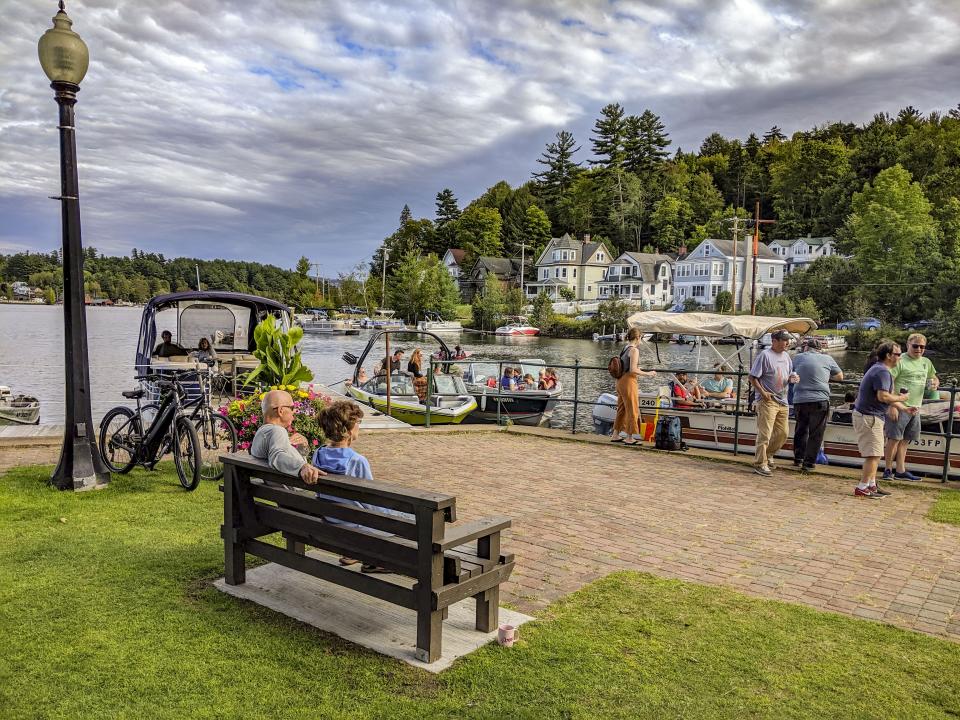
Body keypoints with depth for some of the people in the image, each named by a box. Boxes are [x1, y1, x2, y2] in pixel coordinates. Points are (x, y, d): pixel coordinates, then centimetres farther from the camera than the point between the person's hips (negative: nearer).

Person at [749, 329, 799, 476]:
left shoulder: (786, 356, 12)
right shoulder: (764, 355, -10)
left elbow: (789, 375, 21)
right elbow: (753, 377, -10)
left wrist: (792, 378, -2)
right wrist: (763, 392, -18)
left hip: (783, 401, 8)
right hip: (767, 401, -8)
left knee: (783, 433, 13)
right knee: (765, 434, -7)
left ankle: (768, 455, 32)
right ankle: (760, 464, 0)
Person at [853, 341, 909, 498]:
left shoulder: (879, 369, 17)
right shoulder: (882, 371, -17)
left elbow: (887, 396, 23)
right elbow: (883, 396, -29)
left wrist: (904, 408, 16)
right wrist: (901, 398, -12)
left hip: (868, 416, 11)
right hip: (869, 417, -11)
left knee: (874, 454, 18)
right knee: (874, 454, -7)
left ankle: (871, 484, 26)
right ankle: (862, 488, -3)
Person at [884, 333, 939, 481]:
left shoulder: (926, 362, 14)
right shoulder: (900, 361, -9)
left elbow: (934, 378, 30)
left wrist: (935, 384, 3)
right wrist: (891, 406, -20)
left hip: (915, 408, 7)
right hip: (899, 407, -7)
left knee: (905, 440, 11)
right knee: (894, 439, -4)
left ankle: (900, 471, 17)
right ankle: (888, 469, 6)